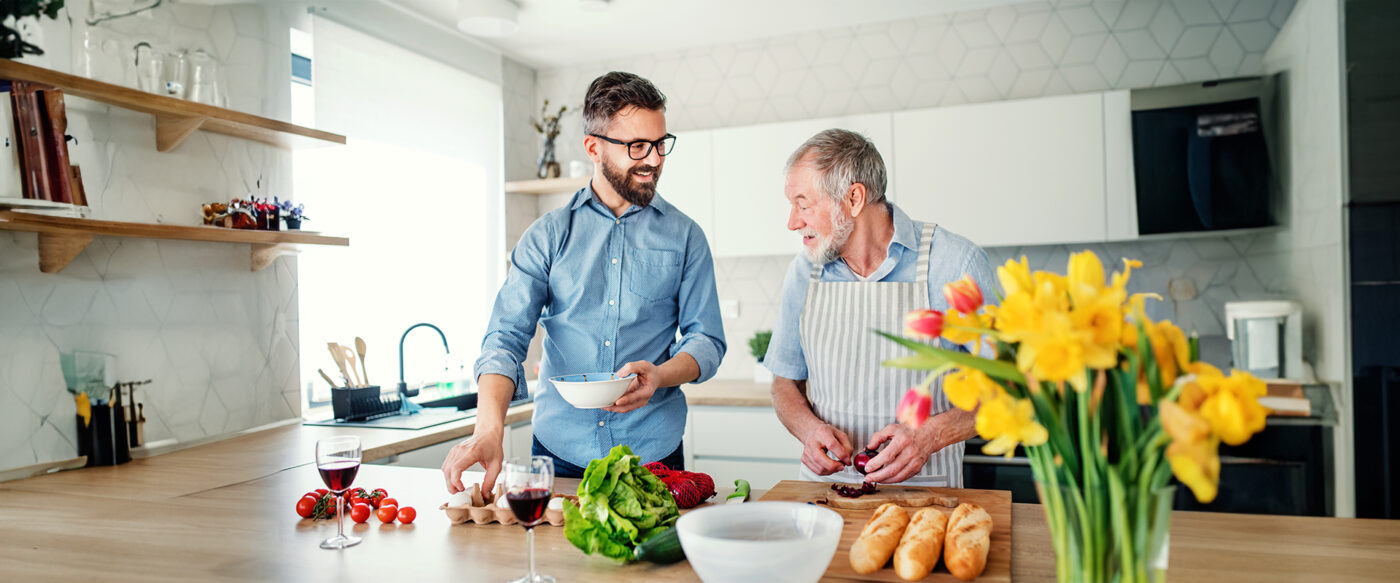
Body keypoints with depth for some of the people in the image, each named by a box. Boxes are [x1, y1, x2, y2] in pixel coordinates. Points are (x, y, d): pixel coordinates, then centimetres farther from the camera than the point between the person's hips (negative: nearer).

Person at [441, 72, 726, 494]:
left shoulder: (685, 237, 3)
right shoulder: (548, 236, 2)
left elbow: (706, 339, 2)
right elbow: (507, 336, -6)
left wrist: (659, 375, -20)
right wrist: (489, 428, -23)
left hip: (652, 456, 0)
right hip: (558, 451, 0)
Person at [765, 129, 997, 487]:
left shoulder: (956, 263, -8)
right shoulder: (804, 271, 4)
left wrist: (931, 434, -18)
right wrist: (809, 428, -8)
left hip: (924, 493, -2)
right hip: (824, 487, 3)